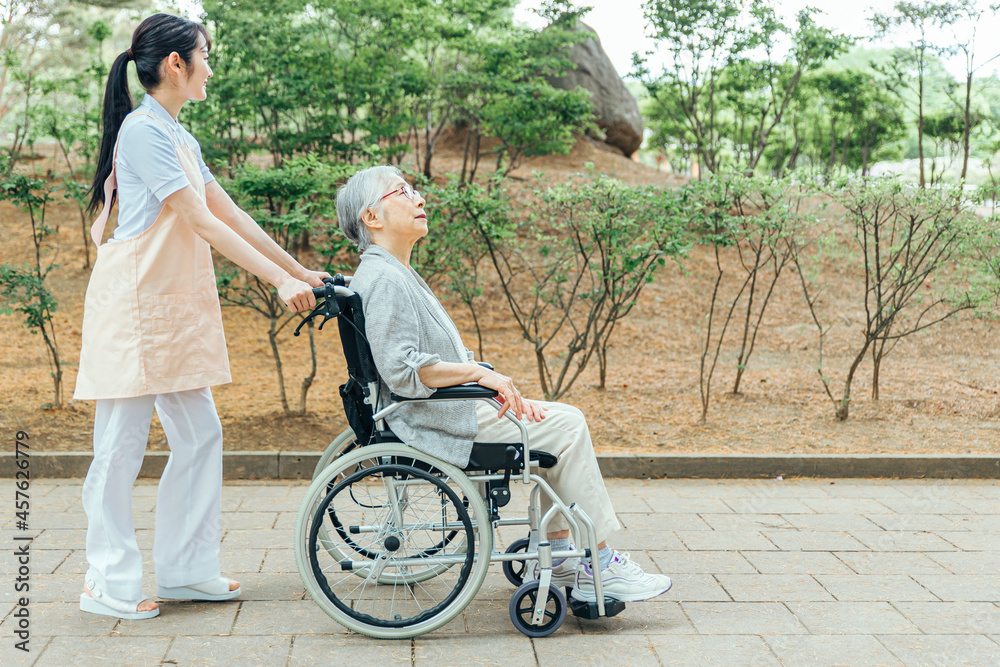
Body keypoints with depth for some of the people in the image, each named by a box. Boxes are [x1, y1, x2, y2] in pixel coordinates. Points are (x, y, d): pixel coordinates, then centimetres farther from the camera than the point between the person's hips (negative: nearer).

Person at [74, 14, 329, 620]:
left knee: (199, 435, 9)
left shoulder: (179, 136, 16)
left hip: (175, 307, 9)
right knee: (123, 444, -2)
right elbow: (203, 223, -18)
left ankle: (184, 570, 18)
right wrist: (280, 281, -18)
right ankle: (108, 585, 10)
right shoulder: (144, 130, -13)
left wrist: (298, 268, 14)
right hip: (134, 301, -9)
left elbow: (230, 213, 16)